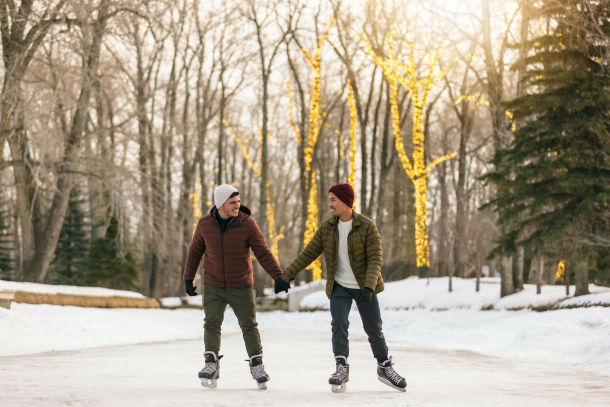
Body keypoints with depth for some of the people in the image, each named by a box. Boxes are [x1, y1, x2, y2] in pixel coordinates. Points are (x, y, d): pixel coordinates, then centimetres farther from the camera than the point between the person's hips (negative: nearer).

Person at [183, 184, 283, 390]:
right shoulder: (205, 224, -6)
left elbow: (263, 253, -10)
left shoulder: (247, 224, -13)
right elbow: (195, 251, 7)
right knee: (212, 323, -12)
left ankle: (257, 365, 16)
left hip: (241, 286, -1)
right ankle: (211, 364, -13)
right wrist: (188, 278, 7)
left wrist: (278, 276, -20)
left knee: (249, 325, 3)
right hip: (213, 286, 1)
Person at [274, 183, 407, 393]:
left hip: (364, 287, -2)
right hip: (339, 287, 2)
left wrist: (368, 287, -32)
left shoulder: (367, 227, -13)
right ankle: (341, 368, -13)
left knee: (374, 330, 5)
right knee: (339, 324, -17)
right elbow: (308, 254, 3)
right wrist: (286, 276, -2)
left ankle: (385, 368, 23)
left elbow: (375, 260, -19)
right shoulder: (326, 228, -2)